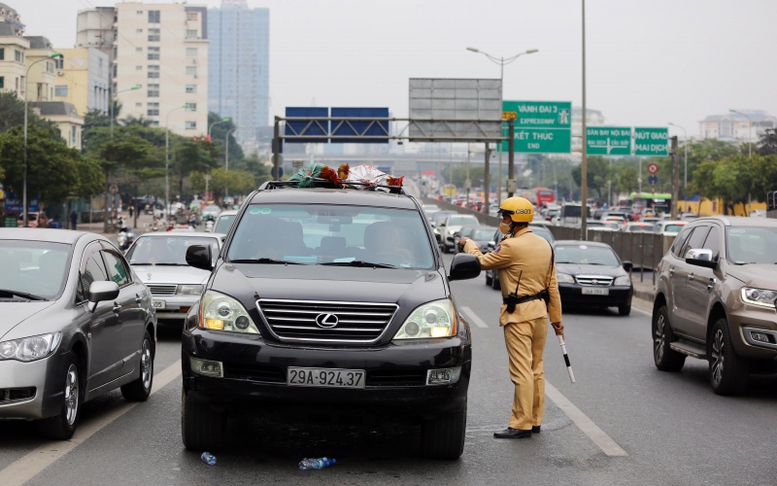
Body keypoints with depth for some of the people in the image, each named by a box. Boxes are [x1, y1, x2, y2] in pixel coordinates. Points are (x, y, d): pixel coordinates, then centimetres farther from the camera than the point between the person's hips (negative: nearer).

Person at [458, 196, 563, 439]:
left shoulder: (512, 246, -16)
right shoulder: (545, 245, 9)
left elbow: (481, 262, -4)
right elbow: (552, 285, 12)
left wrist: (468, 244, 15)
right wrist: (556, 318, 16)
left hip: (519, 314, -9)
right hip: (540, 311, 9)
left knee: (521, 371, -6)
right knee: (536, 369, 14)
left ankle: (521, 425, -4)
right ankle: (535, 421, 20)